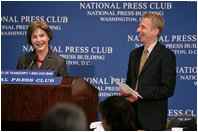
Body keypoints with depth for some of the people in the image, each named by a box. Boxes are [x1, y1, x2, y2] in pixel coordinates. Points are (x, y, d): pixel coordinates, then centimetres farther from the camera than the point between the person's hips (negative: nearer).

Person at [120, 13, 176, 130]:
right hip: (132, 114, 6)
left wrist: (139, 95, -17)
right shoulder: (134, 54, 17)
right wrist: (125, 91, -1)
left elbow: (168, 89, -13)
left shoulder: (167, 55, -7)